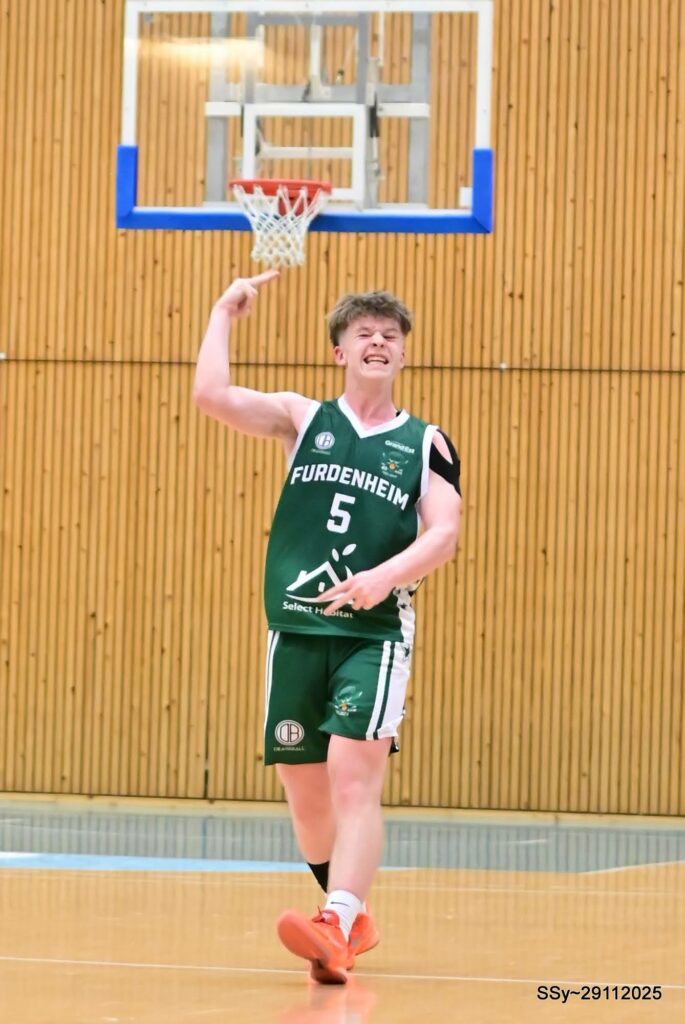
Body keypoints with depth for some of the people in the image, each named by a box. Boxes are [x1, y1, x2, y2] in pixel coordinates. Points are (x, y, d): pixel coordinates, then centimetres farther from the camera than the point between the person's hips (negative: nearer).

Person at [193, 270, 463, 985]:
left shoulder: (425, 443, 7)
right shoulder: (303, 420, 9)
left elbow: (444, 534, -6)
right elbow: (211, 397, -5)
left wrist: (385, 576, -23)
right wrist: (225, 312, 0)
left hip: (375, 633, -3)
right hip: (295, 631, 3)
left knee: (354, 777, -20)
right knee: (303, 792, 9)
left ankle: (335, 928, -33)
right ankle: (354, 916, 32)